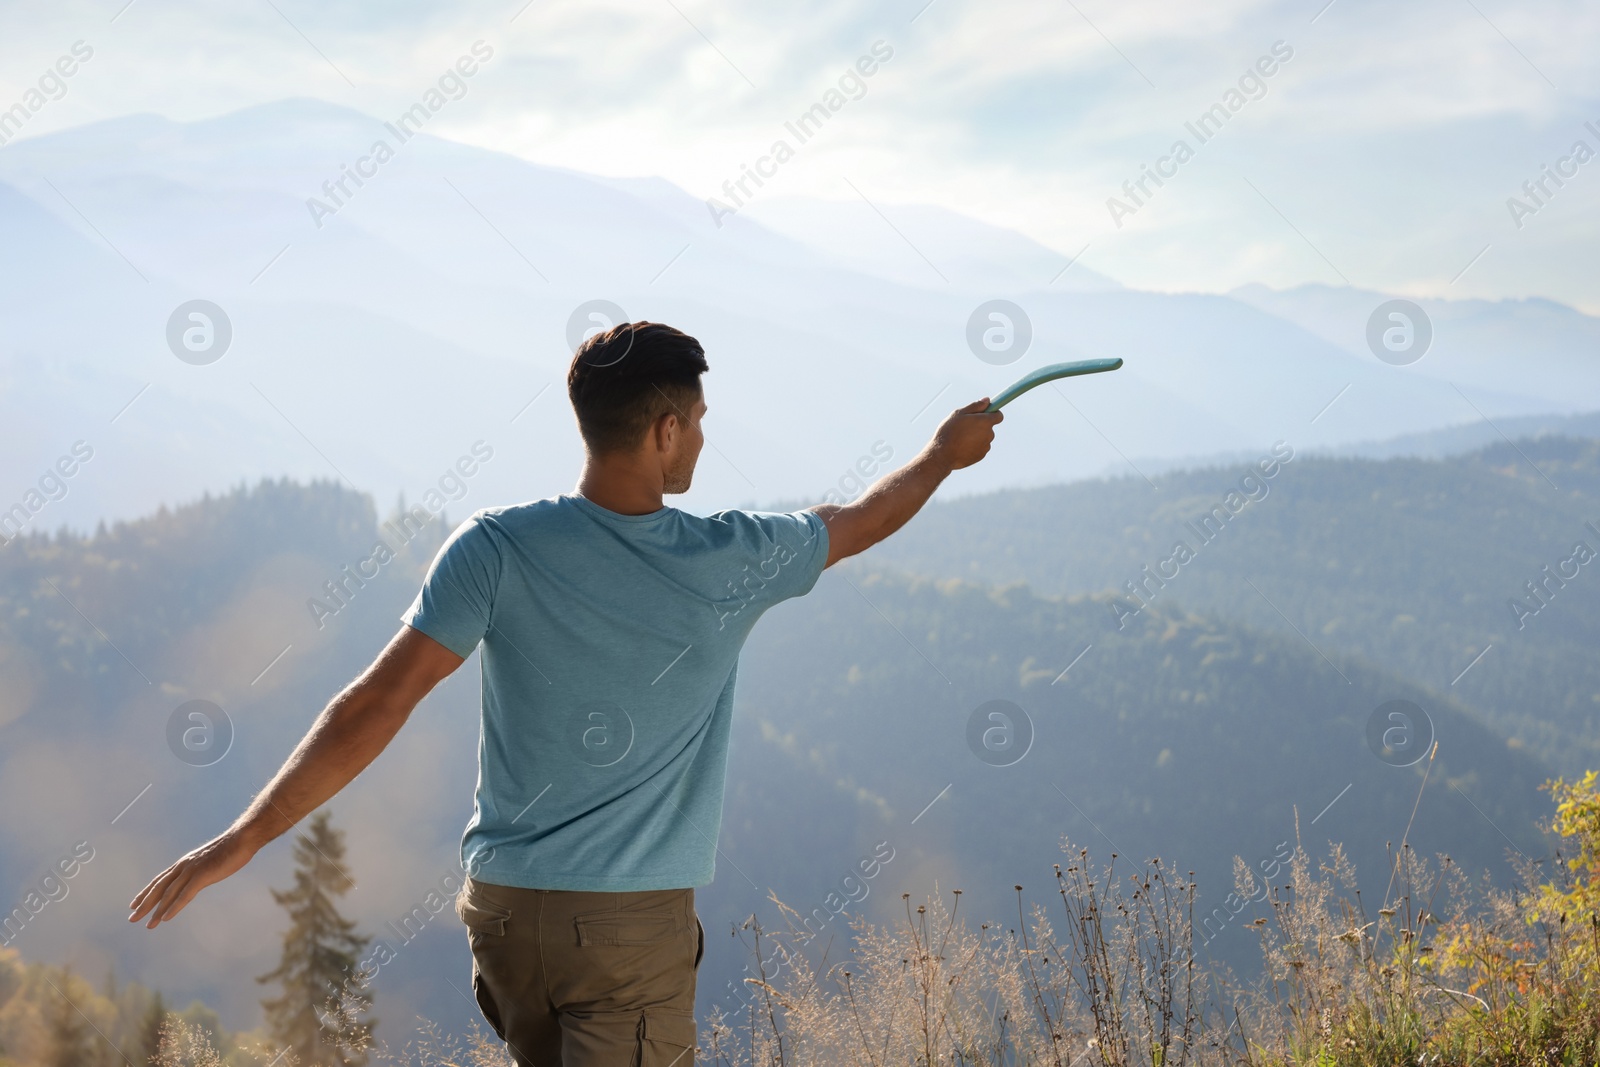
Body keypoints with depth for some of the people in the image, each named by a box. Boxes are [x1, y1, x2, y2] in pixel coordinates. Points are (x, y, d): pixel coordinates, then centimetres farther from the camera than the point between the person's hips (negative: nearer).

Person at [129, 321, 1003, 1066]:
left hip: (503, 905, 3)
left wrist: (243, 838, -11)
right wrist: (946, 453, 34)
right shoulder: (732, 564, -7)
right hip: (635, 924, -3)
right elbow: (856, 523, 13)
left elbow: (377, 705, -14)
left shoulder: (498, 549, -9)